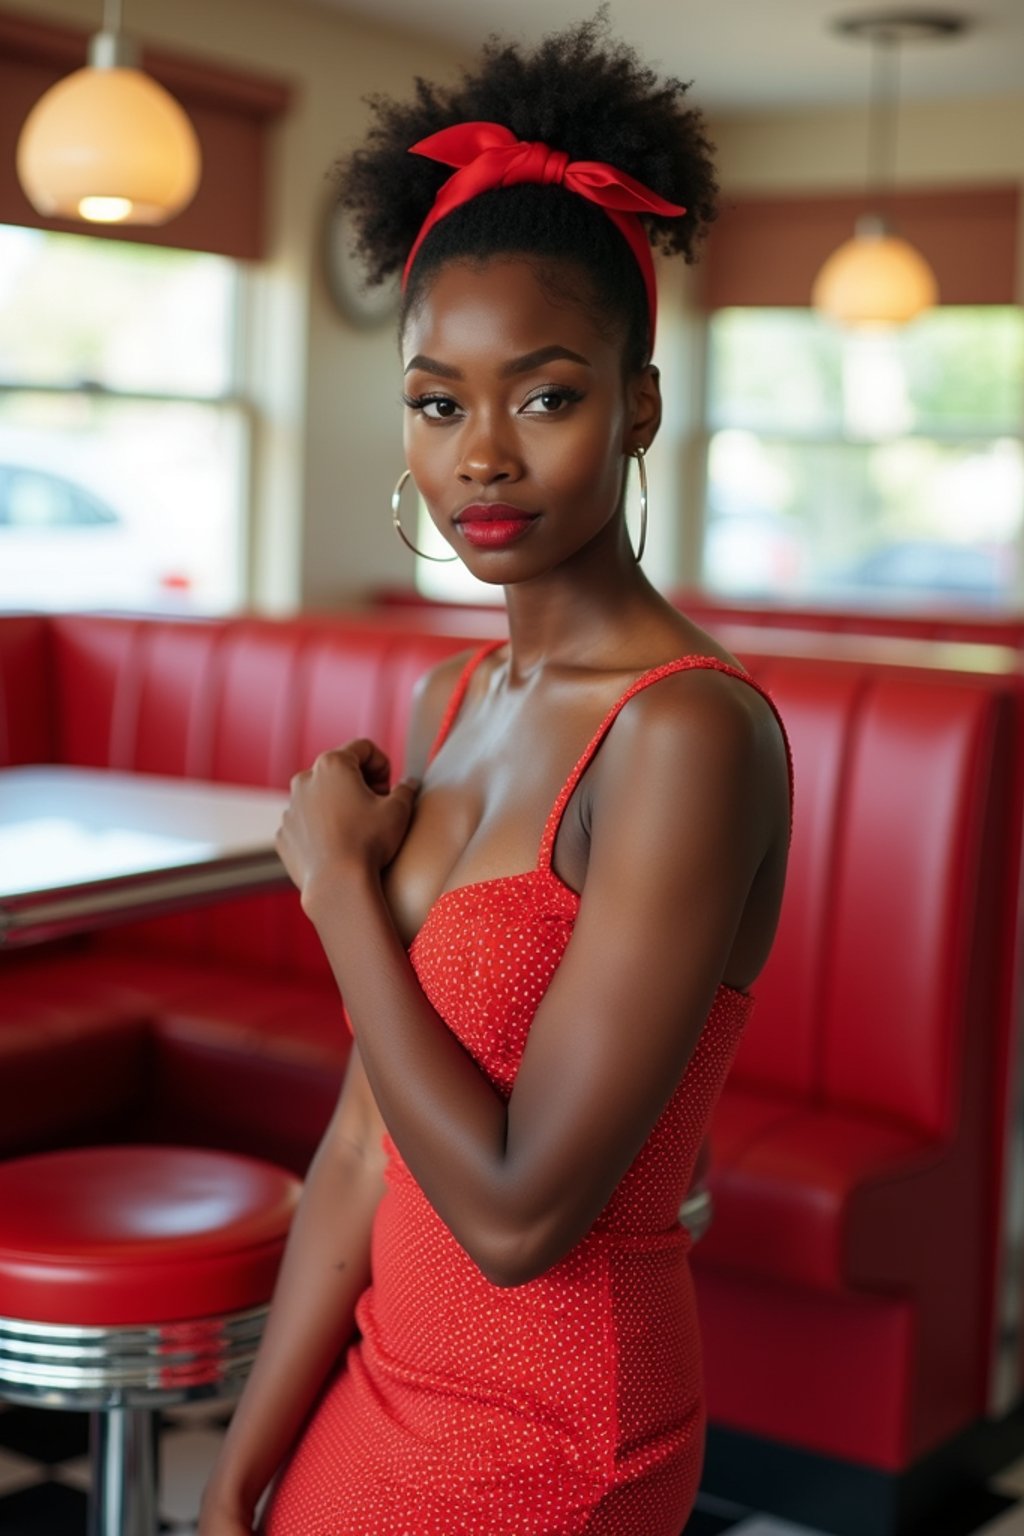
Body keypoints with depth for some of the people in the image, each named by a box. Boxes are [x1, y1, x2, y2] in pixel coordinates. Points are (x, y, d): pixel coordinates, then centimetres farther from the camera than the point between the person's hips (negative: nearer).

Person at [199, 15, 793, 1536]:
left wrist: (337, 878, -16)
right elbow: (367, 1141, 1)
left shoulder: (692, 732, -23)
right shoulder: (449, 705, 1)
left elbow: (517, 1209, -25)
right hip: (387, 1376, 7)